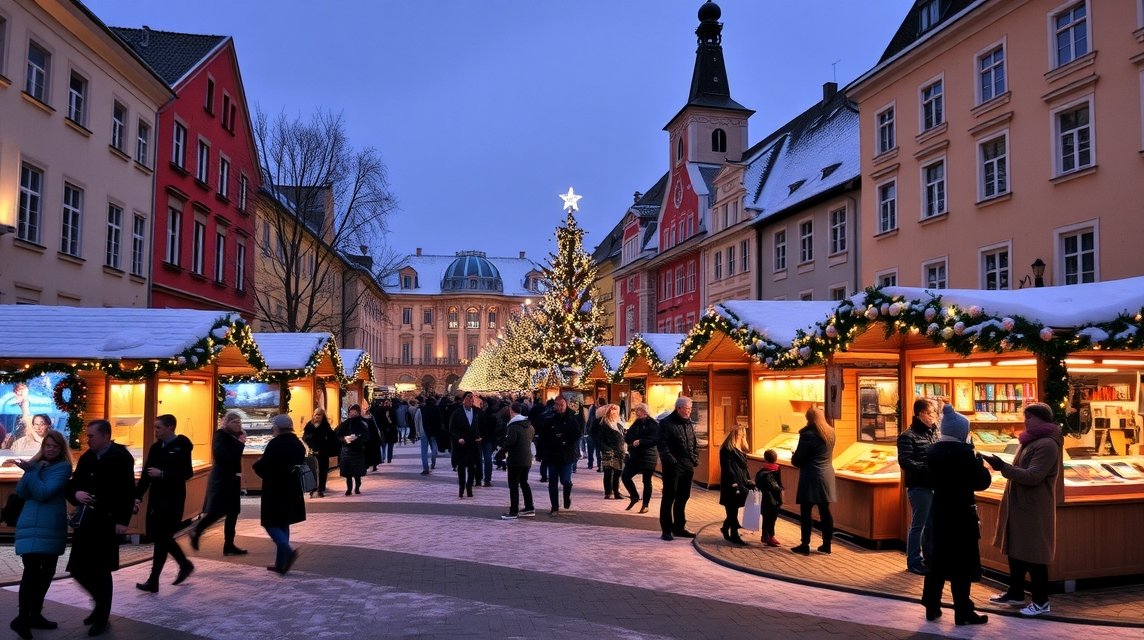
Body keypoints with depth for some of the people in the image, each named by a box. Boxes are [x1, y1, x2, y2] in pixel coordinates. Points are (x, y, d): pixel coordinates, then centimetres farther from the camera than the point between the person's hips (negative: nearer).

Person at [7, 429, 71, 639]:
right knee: (32, 569, -13)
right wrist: (30, 470, -12)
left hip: (52, 527, 0)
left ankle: (35, 615, 24)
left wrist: (31, 471, -13)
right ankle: (22, 617, -5)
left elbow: (44, 492, -15)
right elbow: (21, 492, 0)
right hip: (32, 526, 0)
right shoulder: (35, 463, 7)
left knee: (47, 570, 10)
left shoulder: (63, 467, -3)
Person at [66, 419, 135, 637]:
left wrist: (122, 520, -20)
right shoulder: (86, 457, 9)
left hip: (108, 522, -7)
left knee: (101, 571, 0)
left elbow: (128, 491, -15)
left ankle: (102, 618, 15)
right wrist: (76, 493, -11)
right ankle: (101, 603, 32)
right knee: (78, 568, 9)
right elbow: (73, 484, 13)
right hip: (87, 520, 7)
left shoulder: (121, 457, -11)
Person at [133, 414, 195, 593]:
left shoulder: (181, 447, -11)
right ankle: (185, 565, 31)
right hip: (156, 498, 7)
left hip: (172, 500, -7)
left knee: (161, 538, -4)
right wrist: (138, 496, 3)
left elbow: (187, 473, -17)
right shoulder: (156, 447, 9)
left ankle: (153, 581, 2)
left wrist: (162, 474, -22)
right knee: (161, 537, 13)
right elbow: (146, 473, 10)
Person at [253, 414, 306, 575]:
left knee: (270, 524, 2)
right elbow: (301, 464, 15)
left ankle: (288, 552, -18)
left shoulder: (275, 444, -16)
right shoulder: (298, 444, 7)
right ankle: (280, 563, 17)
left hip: (275, 491, -7)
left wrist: (257, 463, 5)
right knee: (283, 524, 15)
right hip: (292, 491, 7)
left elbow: (262, 468, -16)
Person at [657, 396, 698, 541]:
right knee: (669, 499, -1)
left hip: (688, 467, 7)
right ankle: (666, 530, 5)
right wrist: (672, 461, -19)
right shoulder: (666, 423, -9)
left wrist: (695, 459, 7)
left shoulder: (689, 423, 14)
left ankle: (679, 527, 25)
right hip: (673, 468, -7)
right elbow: (663, 446, -15)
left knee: (682, 498, 14)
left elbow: (695, 444, 20)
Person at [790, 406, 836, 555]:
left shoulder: (808, 435, -15)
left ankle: (805, 545, 2)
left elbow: (797, 460, -12)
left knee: (805, 511, 0)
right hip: (827, 475, 7)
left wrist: (794, 458, 10)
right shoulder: (830, 433, 8)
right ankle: (826, 545, 15)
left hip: (811, 477, -7)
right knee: (825, 511, 11)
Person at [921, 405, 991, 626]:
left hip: (940, 510, 6)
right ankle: (963, 612, 9)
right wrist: (979, 463, 4)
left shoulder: (933, 451, 3)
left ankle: (932, 607, 19)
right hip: (961, 513, -6)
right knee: (962, 563, 2)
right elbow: (982, 482, -12)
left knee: (938, 559, 14)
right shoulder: (963, 452, -17)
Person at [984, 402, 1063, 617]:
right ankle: (1015, 593, 27)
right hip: (1019, 507, 10)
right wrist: (1003, 466, 10)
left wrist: (1003, 467, -28)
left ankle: (1041, 601, 10)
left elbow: (1033, 477, -25)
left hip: (1034, 511, -10)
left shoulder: (1047, 445, -17)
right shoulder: (1029, 441, 14)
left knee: (1033, 556, -1)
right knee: (1015, 552, 16)